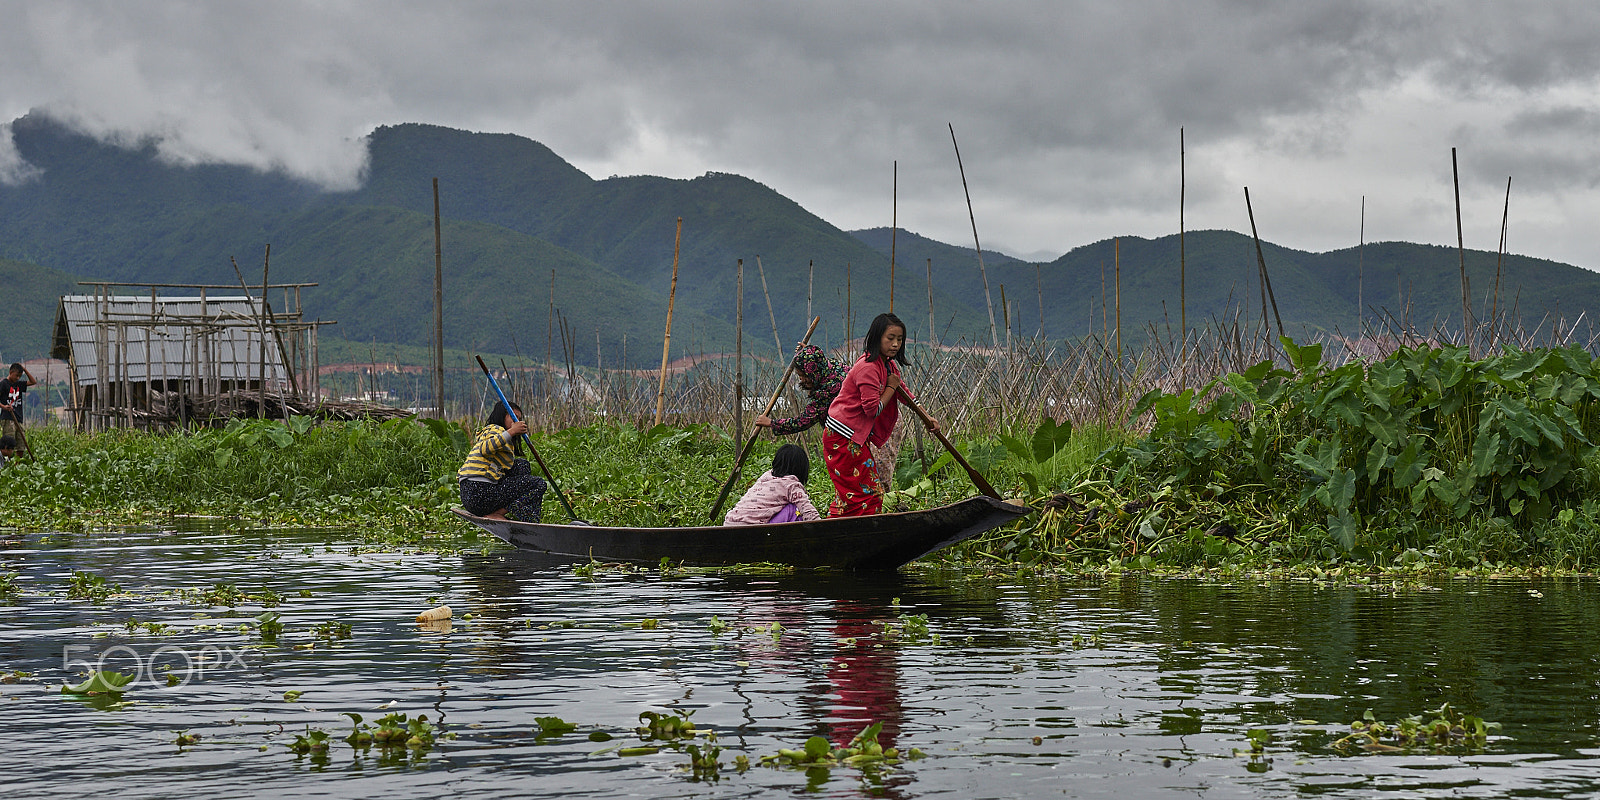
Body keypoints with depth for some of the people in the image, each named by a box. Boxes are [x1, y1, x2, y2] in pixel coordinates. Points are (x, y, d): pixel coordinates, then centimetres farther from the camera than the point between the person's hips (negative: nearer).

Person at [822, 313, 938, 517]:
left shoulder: (888, 365, 9)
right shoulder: (868, 367, -22)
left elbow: (905, 393, 23)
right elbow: (872, 409, -24)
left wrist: (927, 419, 16)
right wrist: (891, 387, -12)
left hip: (856, 436, 10)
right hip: (844, 437, -10)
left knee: (849, 494, 15)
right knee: (869, 493, -7)